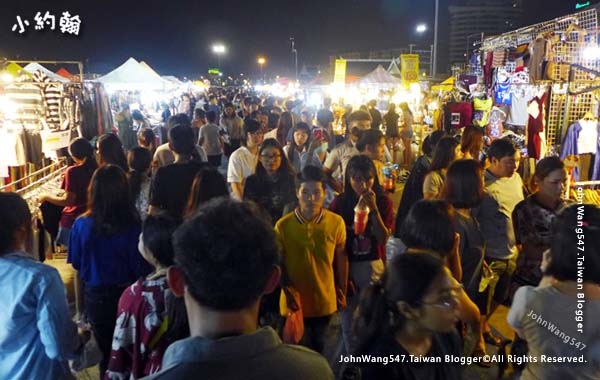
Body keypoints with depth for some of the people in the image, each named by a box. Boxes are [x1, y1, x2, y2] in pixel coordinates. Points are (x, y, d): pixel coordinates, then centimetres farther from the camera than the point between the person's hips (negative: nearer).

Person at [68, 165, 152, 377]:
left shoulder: (81, 225, -14)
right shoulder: (133, 226, -20)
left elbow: (78, 271, -5)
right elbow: (142, 271, -13)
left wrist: (80, 307, 8)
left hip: (96, 298, 2)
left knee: (106, 353, 23)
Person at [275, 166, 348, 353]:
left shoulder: (336, 222, -12)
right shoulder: (283, 225, -16)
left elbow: (341, 259, 0)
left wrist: (342, 293, 6)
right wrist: (288, 291, -11)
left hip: (325, 300, 1)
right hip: (295, 301, -1)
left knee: (318, 346, 24)